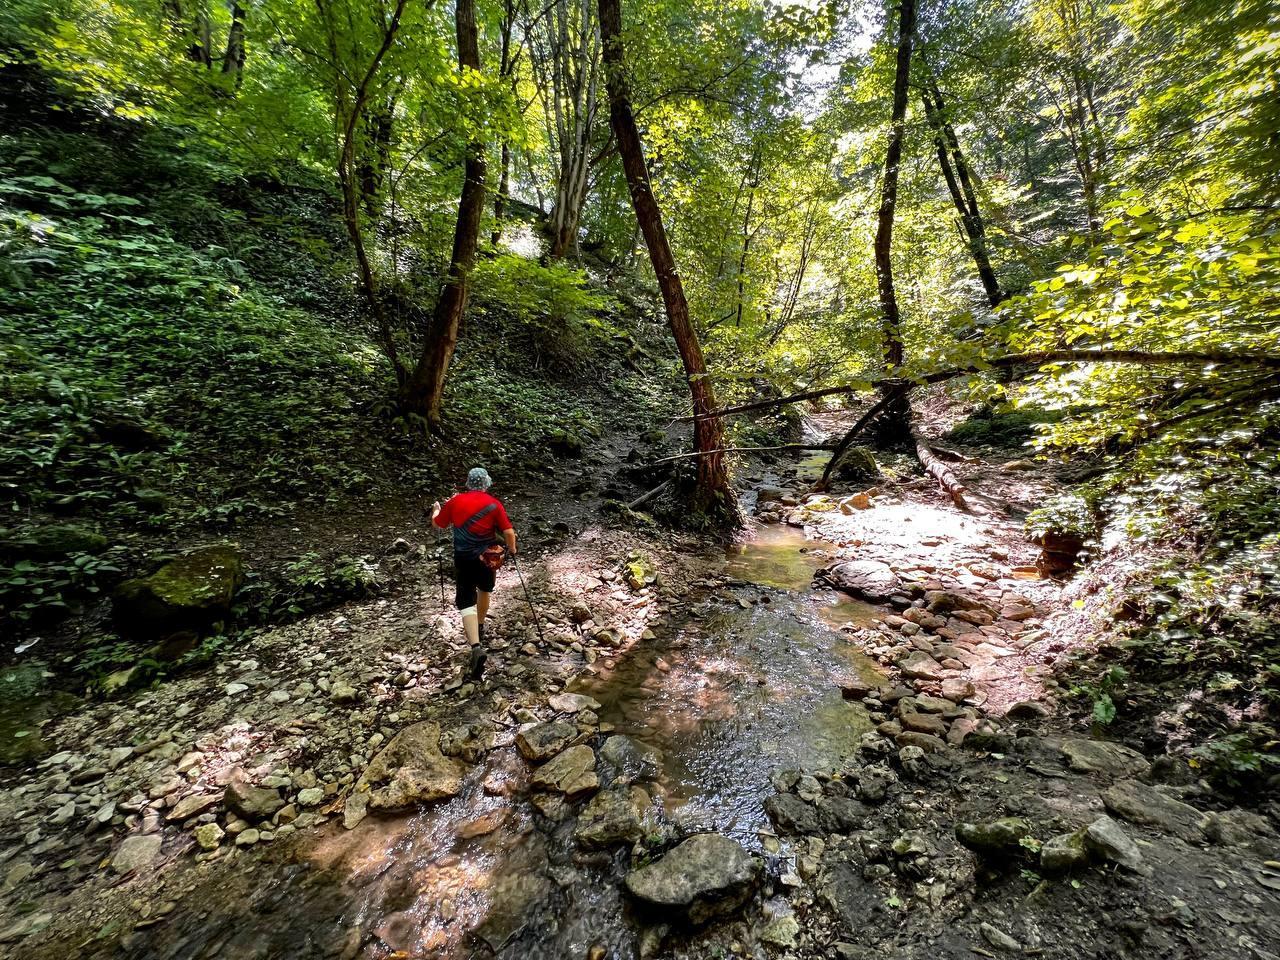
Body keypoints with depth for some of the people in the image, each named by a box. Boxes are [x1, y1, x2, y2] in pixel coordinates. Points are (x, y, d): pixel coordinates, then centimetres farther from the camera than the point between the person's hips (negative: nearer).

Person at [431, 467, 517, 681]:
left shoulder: (456, 500, -2)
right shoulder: (494, 504, -8)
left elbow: (438, 523, 12)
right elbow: (509, 531, -13)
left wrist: (436, 509, 34)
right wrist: (512, 549, 7)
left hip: (463, 558, 0)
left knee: (466, 601, -1)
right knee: (484, 590, 27)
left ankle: (476, 646, -18)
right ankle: (479, 628, 44)